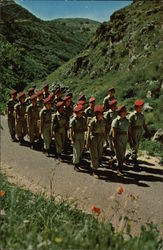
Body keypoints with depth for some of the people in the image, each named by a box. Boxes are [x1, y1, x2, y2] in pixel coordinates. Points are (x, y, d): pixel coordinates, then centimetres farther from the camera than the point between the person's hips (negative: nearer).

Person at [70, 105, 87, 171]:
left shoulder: (84, 118, 2)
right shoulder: (73, 120, -15)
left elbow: (86, 128, 12)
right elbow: (71, 131, -13)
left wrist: (83, 129, -10)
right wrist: (72, 139, -15)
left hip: (82, 136, 6)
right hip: (76, 136, -6)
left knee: (81, 150, 17)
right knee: (76, 151, -4)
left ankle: (78, 161, 39)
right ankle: (75, 165, 5)